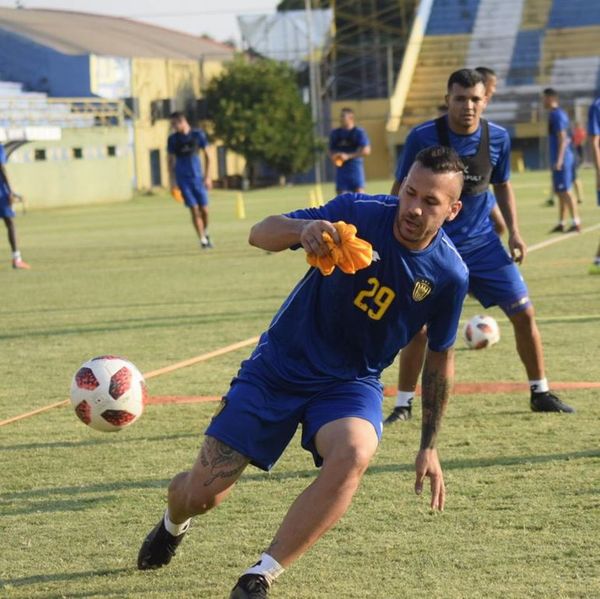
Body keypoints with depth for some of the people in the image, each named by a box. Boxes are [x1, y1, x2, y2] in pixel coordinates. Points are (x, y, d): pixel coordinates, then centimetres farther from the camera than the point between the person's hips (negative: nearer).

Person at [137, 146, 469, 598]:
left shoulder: (449, 275, -11)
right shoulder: (360, 213, -17)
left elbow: (440, 358, 5)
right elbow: (260, 234, -21)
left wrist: (429, 447, 8)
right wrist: (303, 228, -45)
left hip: (351, 384, 0)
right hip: (279, 368, 0)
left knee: (353, 455, -35)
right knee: (202, 492, -2)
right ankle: (174, 525, 40)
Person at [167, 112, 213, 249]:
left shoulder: (198, 134, -1)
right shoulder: (173, 139, 0)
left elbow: (206, 155, 6)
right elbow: (171, 161, 6)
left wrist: (207, 176, 1)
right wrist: (172, 182, 2)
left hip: (197, 177, 1)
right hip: (183, 179, -1)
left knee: (204, 210, 1)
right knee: (194, 210, -8)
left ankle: (206, 233, 27)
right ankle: (203, 240, -3)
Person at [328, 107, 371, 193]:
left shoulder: (359, 132, -5)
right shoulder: (335, 133, 10)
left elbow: (366, 151, -12)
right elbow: (331, 151, 19)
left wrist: (348, 156, -18)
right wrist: (334, 157, -5)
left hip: (355, 167, -5)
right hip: (341, 168, 5)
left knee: (359, 192, -12)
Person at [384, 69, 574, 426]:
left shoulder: (498, 138, -4)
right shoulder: (423, 138, -14)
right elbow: (401, 190, -3)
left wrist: (514, 232, 3)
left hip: (483, 243, 3)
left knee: (524, 312, 0)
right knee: (419, 326, -10)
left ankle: (541, 394, 16)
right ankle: (404, 405, 5)